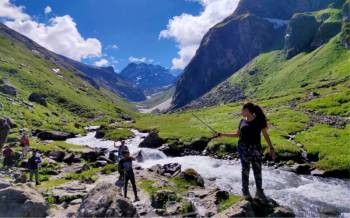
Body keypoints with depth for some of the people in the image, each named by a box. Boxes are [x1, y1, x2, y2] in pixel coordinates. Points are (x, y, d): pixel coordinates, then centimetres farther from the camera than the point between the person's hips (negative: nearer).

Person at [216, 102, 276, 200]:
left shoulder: (259, 120, -3)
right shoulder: (242, 121, 8)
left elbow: (266, 135, -2)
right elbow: (237, 134, 17)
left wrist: (271, 148, -6)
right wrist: (223, 134, 14)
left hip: (256, 148, -2)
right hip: (243, 148, 2)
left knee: (257, 170, 2)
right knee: (245, 170, 6)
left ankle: (259, 191, 17)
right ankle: (245, 191, 16)